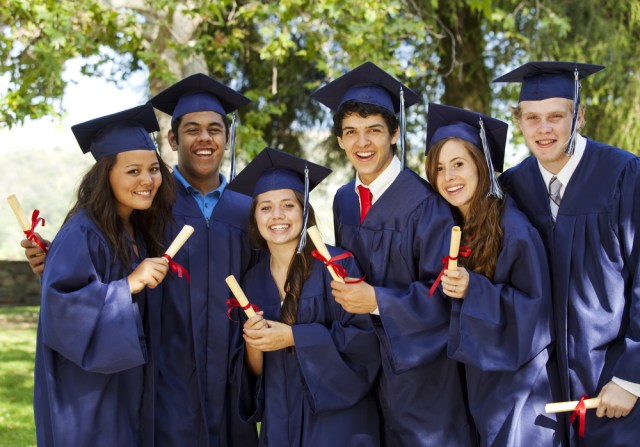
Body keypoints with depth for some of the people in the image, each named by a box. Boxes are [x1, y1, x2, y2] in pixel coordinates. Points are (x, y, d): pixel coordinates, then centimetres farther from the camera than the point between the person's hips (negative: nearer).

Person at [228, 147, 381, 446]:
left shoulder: (335, 263, -9)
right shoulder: (254, 280, 6)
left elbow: (365, 337, -15)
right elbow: (255, 370, 8)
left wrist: (292, 336, -19)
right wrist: (252, 344, -14)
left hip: (336, 418, -4)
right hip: (280, 421, 5)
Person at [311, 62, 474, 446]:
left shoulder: (423, 203, -16)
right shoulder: (344, 201, 5)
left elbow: (444, 294, -16)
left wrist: (377, 301, -23)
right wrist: (347, 293, 0)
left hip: (419, 367, -6)